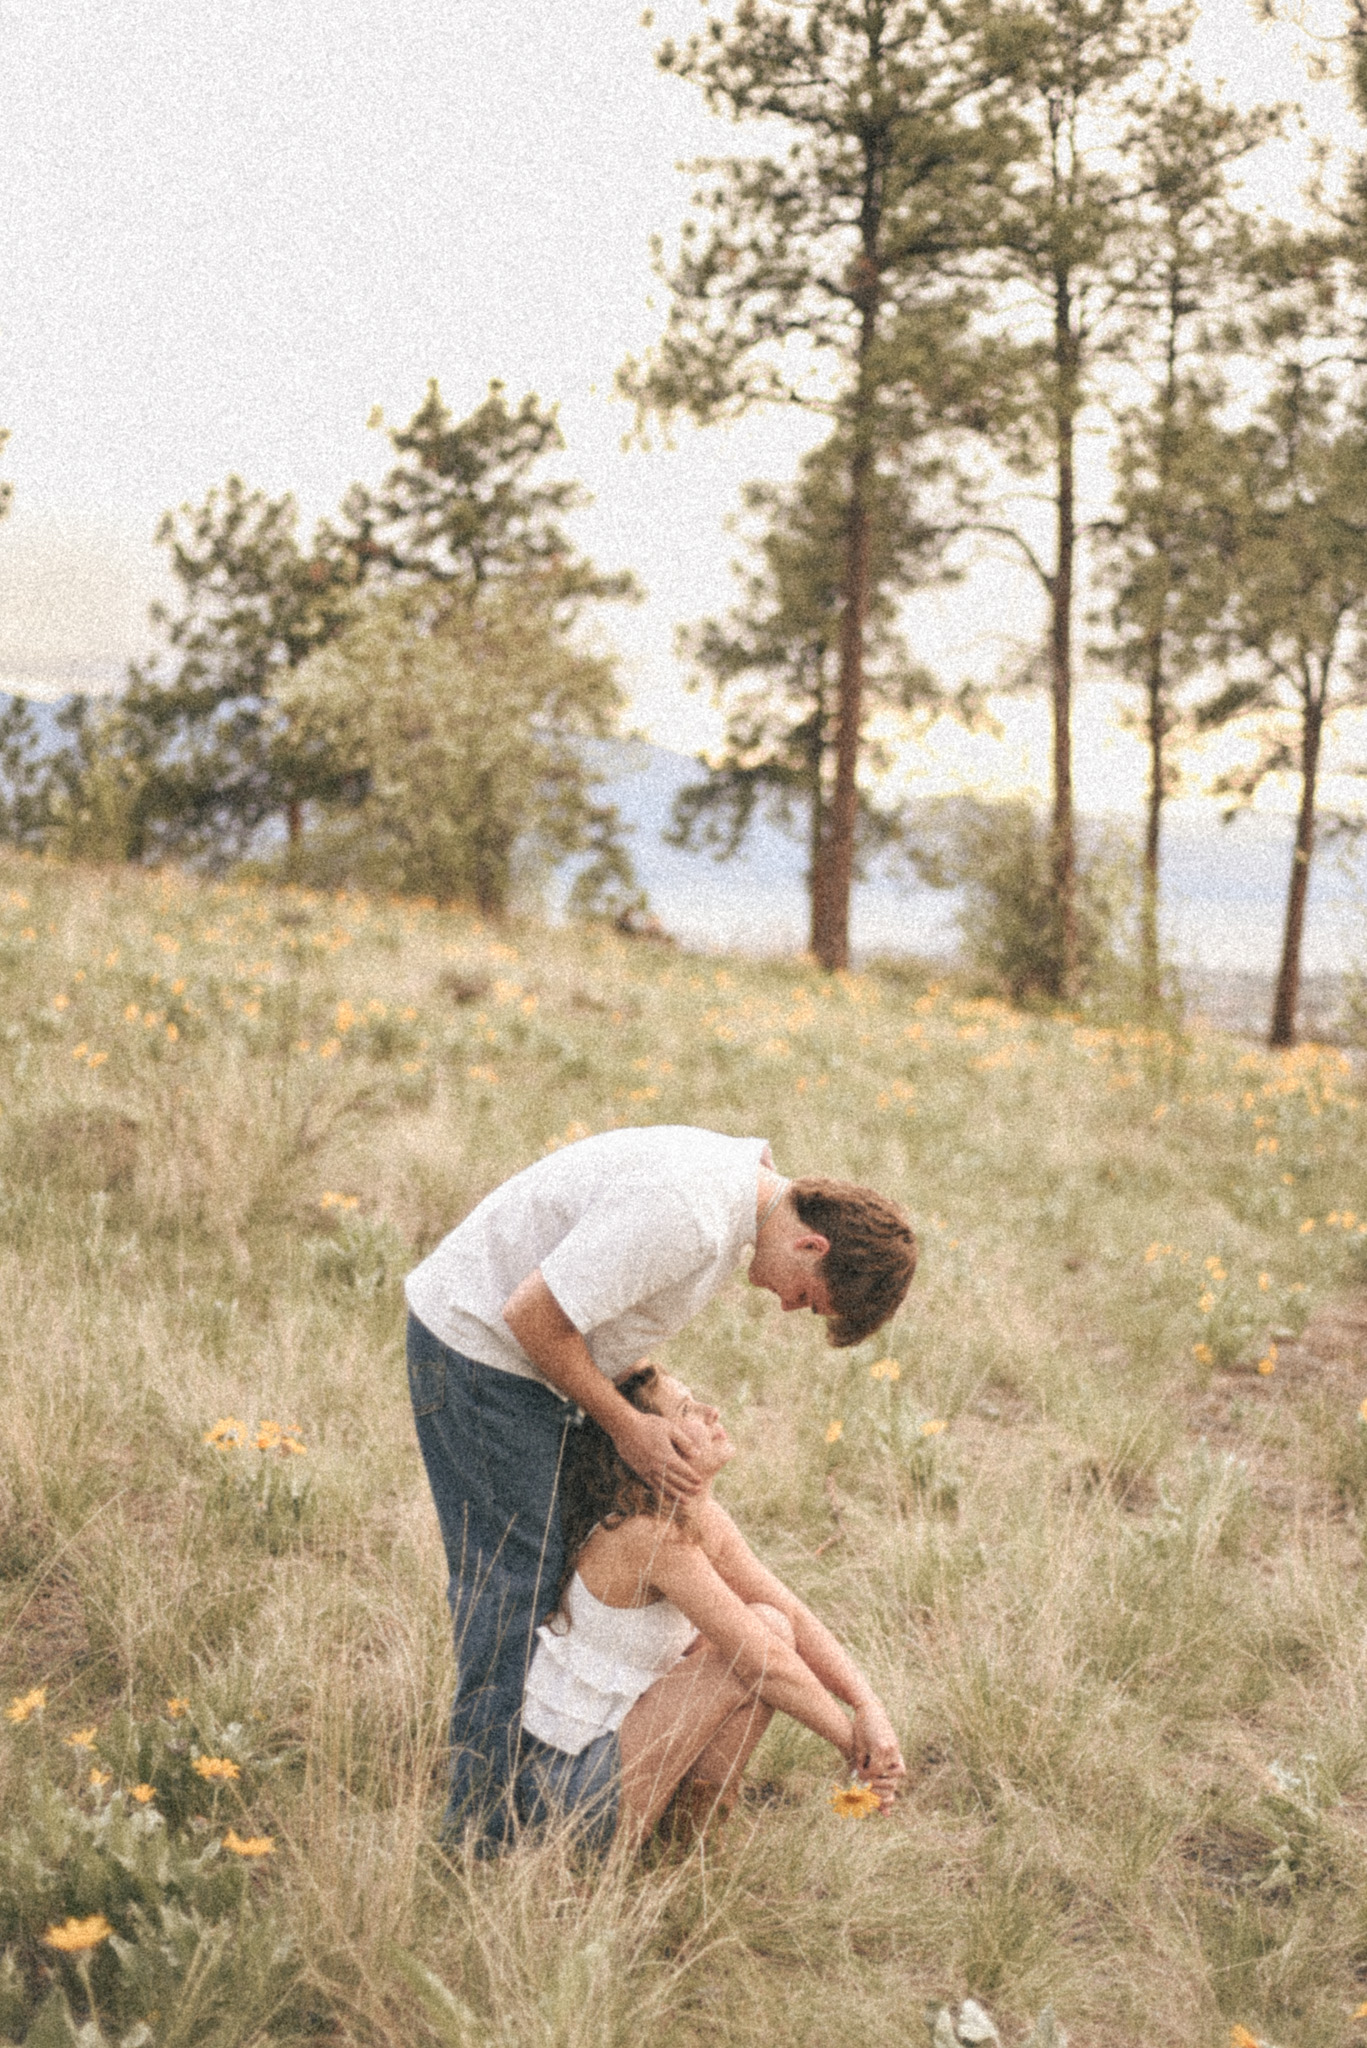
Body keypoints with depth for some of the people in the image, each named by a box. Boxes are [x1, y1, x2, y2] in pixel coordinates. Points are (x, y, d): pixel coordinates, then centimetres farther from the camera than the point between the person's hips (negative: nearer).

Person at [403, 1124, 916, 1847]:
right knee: (512, 1582, -8)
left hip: (528, 1356, 10)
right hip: (478, 1345, -10)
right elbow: (530, 1314, -26)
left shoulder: (747, 1176, 2)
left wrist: (655, 1398, 5)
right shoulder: (685, 1217, -30)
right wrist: (627, 1428, -16)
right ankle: (481, 1833, -1)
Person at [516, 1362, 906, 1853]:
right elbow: (767, 1662, -21)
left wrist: (868, 1707, -9)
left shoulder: (704, 1520, 4)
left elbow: (794, 1613, 4)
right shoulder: (652, 1536, -24)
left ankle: (691, 1811, 10)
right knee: (763, 1633, -12)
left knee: (766, 1625, 10)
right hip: (572, 1792, -9)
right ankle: (696, 1814, 1)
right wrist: (852, 1744, -10)